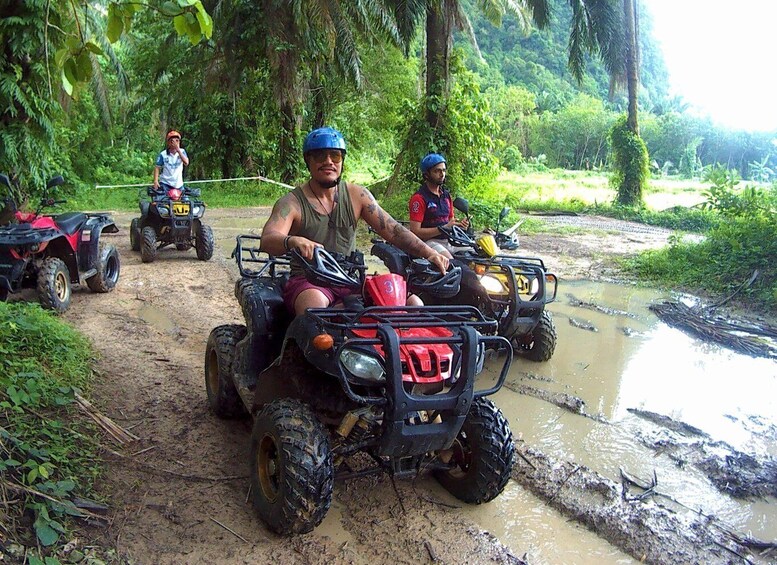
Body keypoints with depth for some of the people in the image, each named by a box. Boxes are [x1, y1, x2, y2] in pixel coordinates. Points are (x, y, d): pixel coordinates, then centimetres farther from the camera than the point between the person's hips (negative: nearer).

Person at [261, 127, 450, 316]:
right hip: (309, 281, -4)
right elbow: (267, 240, -20)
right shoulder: (291, 202, -4)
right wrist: (292, 241, -45)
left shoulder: (357, 195, 7)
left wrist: (430, 253, -14)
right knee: (314, 304, -40)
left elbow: (393, 230, 2)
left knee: (413, 303, -14)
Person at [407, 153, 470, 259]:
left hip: (447, 241, 7)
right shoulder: (419, 198, -8)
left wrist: (459, 223, 1)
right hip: (429, 241, -7)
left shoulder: (446, 195, 16)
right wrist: (444, 228, -19)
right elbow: (415, 232, -15)